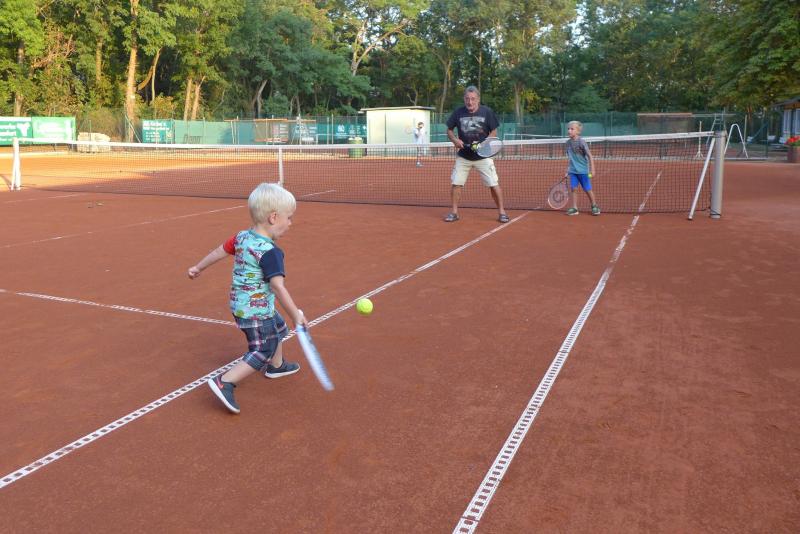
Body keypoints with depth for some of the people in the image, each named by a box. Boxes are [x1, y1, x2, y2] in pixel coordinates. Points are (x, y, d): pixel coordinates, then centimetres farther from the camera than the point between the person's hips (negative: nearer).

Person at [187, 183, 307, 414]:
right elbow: (278, 287, -31)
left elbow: (219, 251, 12)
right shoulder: (270, 252, -26)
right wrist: (296, 315, -30)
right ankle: (225, 382, -8)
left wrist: (198, 267, 27)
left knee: (278, 329, 29)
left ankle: (276, 365, 48)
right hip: (255, 310, -10)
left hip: (241, 304, 10)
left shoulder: (241, 237, 0)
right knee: (262, 352, -2)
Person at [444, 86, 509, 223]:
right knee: (455, 183, -1)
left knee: (494, 184, -5)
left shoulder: (487, 112, -8)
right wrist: (455, 140, -13)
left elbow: (494, 132, -2)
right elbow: (449, 130, 8)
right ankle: (454, 212, 15)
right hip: (463, 156, 2)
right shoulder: (458, 112, -3)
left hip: (483, 155, -2)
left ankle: (501, 212, 10)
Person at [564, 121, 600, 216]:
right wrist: (567, 171, 14)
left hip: (583, 170, -5)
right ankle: (574, 208, 5)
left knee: (587, 189, 3)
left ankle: (594, 206, 21)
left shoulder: (581, 142, -12)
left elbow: (590, 156, -9)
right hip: (573, 171, 5)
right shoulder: (568, 142, 5)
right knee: (572, 188, -2)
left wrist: (592, 170, -13)